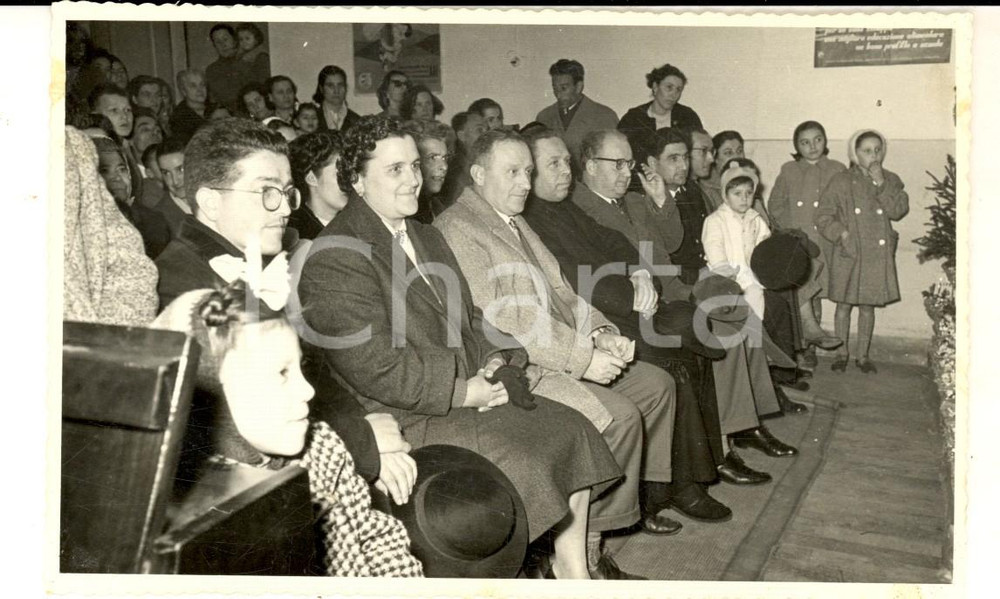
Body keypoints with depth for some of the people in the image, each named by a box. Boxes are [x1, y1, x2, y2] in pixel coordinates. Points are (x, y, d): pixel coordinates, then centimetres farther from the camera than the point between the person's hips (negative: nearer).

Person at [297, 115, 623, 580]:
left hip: (465, 393, 9)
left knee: (571, 428, 0)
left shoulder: (426, 237, 17)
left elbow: (470, 319, 19)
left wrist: (496, 361, -2)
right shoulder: (336, 258, -14)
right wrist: (463, 390, -17)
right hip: (399, 419, -9)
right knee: (519, 461, -23)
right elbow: (373, 368, -21)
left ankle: (572, 567, 13)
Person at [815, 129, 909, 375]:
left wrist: (881, 184, -14)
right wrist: (841, 233, -15)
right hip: (848, 254, -2)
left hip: (878, 255, 2)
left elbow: (899, 210, -9)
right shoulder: (841, 182, -1)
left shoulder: (891, 181, 7)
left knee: (868, 306, 10)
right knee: (844, 304, 6)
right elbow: (823, 216, -1)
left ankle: (863, 355, 21)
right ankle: (841, 353, 19)